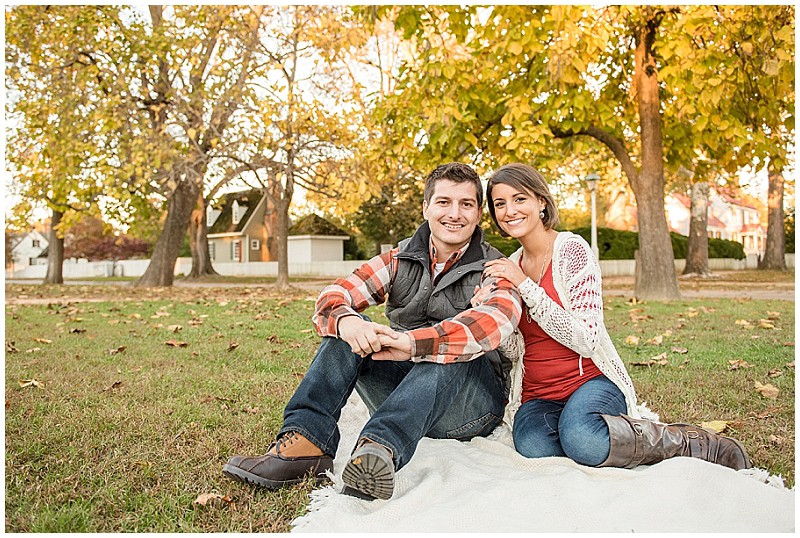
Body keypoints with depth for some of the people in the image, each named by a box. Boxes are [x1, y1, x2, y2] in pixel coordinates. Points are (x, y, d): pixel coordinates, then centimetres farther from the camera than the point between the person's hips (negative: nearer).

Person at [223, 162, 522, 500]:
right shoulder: (400, 260, 5)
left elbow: (500, 317, -29)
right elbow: (333, 297, -9)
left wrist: (412, 342, -43)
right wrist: (345, 321, -36)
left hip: (473, 401, -3)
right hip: (400, 390, 4)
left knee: (453, 346, -34)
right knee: (348, 328, -17)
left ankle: (380, 447, -50)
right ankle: (305, 442, -30)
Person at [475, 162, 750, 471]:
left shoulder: (571, 249, -8)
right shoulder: (510, 266, 9)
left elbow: (585, 339, -18)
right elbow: (515, 350, 9)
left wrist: (524, 284, -21)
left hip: (591, 380, -3)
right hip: (537, 396, 3)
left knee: (580, 438, -37)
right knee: (532, 447, -32)